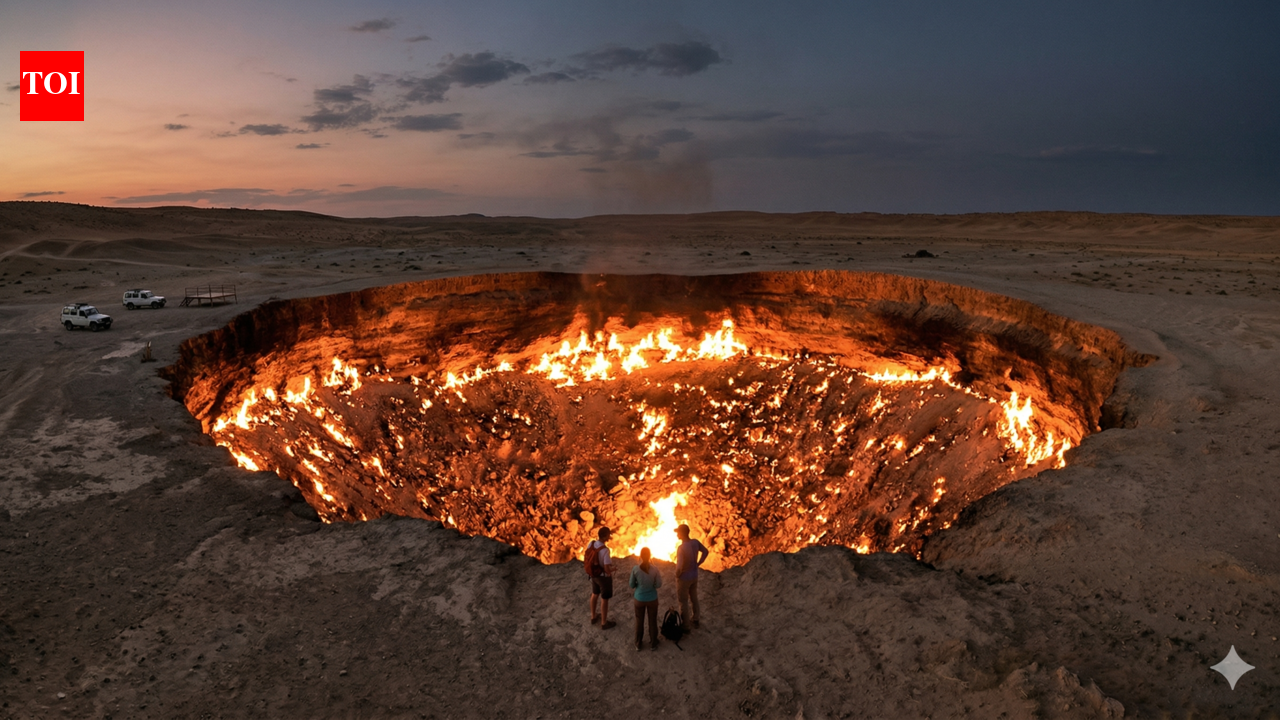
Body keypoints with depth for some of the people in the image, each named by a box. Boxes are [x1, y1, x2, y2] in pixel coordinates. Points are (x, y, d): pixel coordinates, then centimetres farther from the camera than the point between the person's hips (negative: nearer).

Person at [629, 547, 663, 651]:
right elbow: (658, 585, -12)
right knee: (652, 621, 20)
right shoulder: (654, 569, -20)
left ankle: (638, 644, 34)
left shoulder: (635, 569, -19)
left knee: (639, 621, 21)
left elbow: (632, 585, -8)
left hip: (639, 599, 0)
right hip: (652, 599, 0)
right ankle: (653, 643, 35)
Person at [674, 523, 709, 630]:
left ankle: (685, 626, 26)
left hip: (684, 578, -7)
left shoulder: (681, 548, -32)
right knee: (694, 598, 25)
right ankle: (695, 620, 43)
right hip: (694, 576, 7)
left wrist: (677, 574, -14)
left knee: (683, 602, 12)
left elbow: (679, 567, -35)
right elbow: (706, 551, 5)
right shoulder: (695, 542, -10)